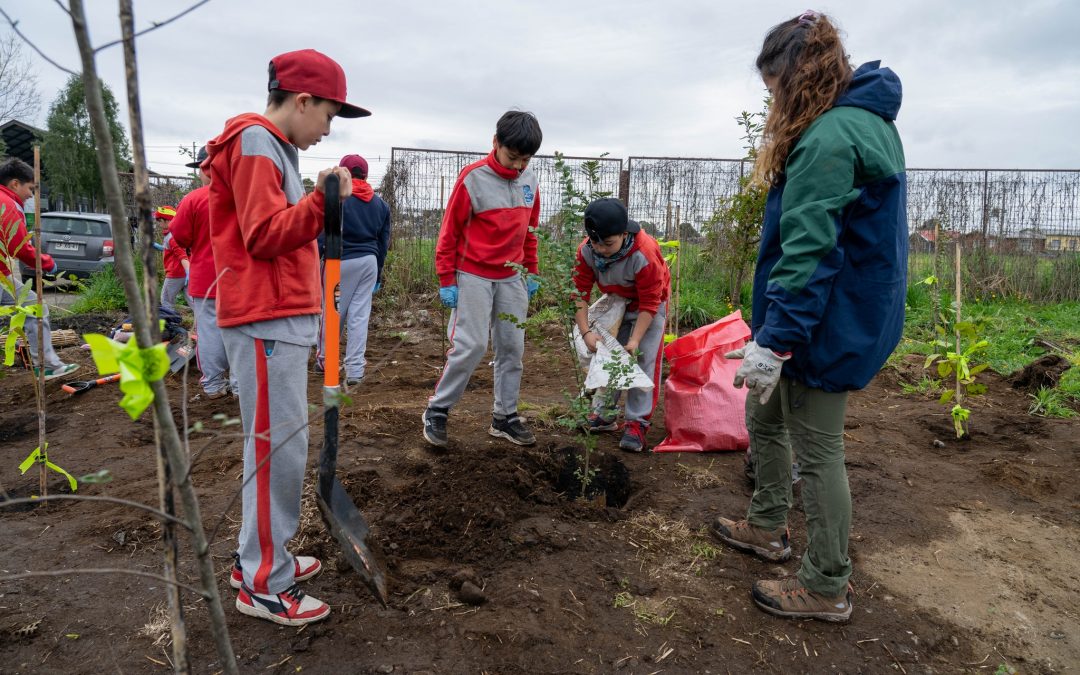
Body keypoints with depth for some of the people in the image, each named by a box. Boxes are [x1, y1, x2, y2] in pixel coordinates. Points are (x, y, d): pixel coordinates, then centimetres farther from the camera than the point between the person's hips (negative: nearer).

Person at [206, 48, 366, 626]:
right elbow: (264, 236, -18)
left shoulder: (272, 148, 23)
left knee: (275, 443, 14)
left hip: (280, 319, 10)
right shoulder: (256, 143, -8)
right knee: (280, 446, -7)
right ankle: (264, 584, 4)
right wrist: (320, 201, -26)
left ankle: (260, 557, 26)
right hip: (265, 322, -10)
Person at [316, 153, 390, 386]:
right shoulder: (380, 203, 11)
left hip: (341, 262, -4)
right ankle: (355, 371, 4)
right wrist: (378, 271, 22)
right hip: (369, 262, 5)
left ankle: (325, 360, 24)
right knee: (360, 316, 5)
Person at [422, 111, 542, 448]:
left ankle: (505, 416, 17)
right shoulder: (473, 178, -11)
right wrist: (446, 280, -8)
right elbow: (449, 231, -7)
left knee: (512, 347, 6)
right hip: (474, 276, -5)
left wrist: (531, 273, 14)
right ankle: (437, 410, 8)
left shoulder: (530, 180, 5)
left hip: (512, 278, 5)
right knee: (470, 346, -8)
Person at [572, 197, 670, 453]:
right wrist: (586, 331, -30)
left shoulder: (644, 254, -37)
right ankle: (604, 414, 20)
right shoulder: (586, 251, -25)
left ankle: (637, 422, -5)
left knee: (644, 360, -11)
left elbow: (649, 303, -29)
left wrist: (635, 340, -33)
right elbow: (580, 292, -19)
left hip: (649, 302, -5)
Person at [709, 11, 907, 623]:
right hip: (856, 311, 10)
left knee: (816, 448, 2)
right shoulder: (871, 122, 13)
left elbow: (806, 252, -27)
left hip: (826, 321, -10)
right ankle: (767, 528, 38)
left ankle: (828, 589, 19)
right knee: (764, 415, 21)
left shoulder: (828, 136, -20)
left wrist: (774, 339, -26)